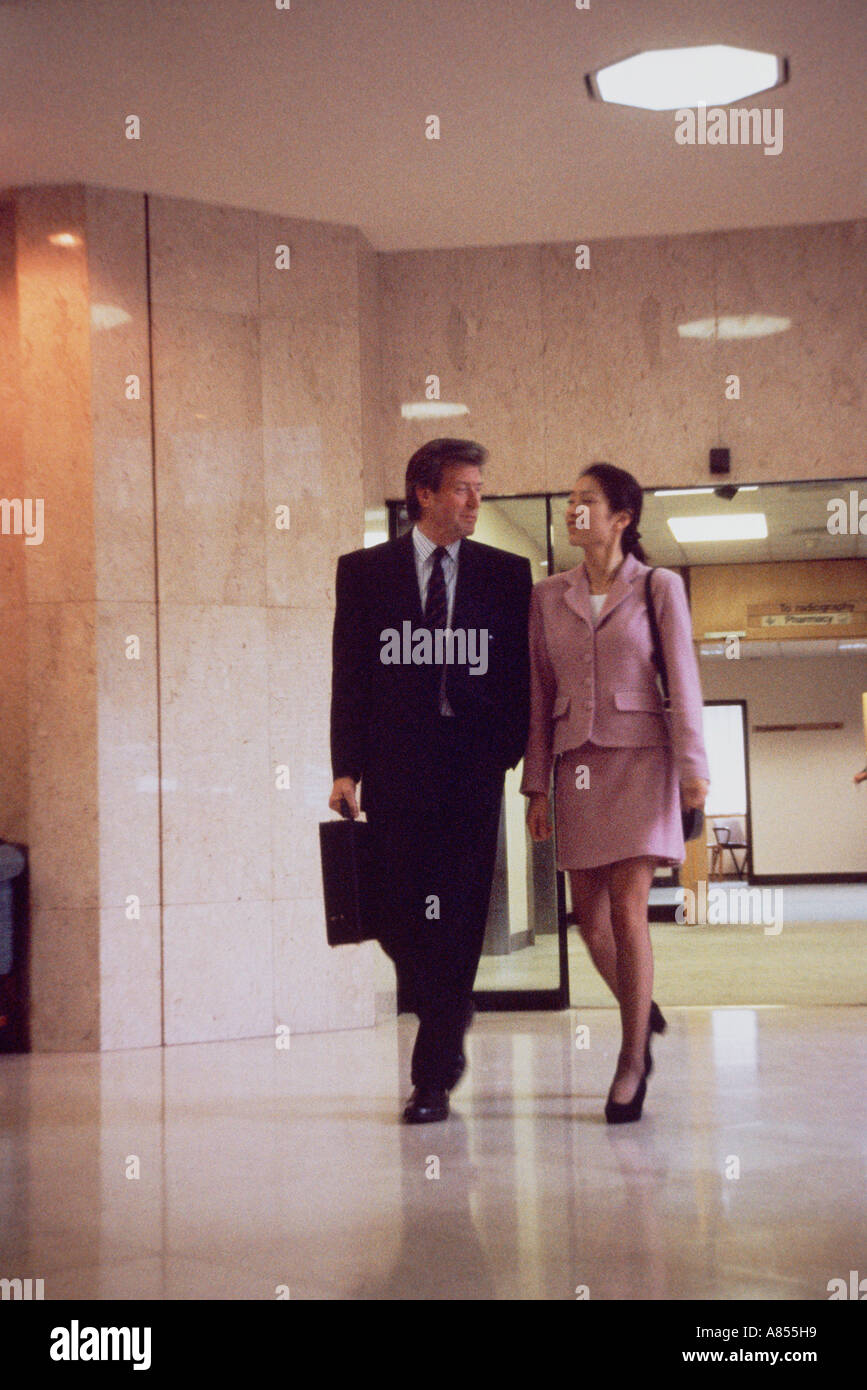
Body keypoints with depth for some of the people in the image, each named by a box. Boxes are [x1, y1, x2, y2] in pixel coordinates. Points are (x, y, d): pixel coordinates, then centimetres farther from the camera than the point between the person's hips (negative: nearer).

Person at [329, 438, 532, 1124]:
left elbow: (521, 674, 7)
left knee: (457, 916, -3)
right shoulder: (364, 571, 7)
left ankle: (433, 1078, 3)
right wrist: (346, 767, -4)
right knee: (396, 912, 0)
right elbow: (349, 675, 4)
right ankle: (449, 1024, 29)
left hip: (473, 765, 0)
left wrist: (512, 752, -4)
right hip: (395, 766, 0)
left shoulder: (506, 573, 8)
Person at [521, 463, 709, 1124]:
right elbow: (539, 694, 10)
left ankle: (633, 1059, 0)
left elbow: (682, 680, -1)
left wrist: (692, 767, -8)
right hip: (577, 763, 4)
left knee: (627, 909, -11)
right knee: (590, 915, 4)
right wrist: (537, 784, 7)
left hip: (639, 757, -4)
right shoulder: (549, 596, 10)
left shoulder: (659, 587, 2)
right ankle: (642, 1011, 31)